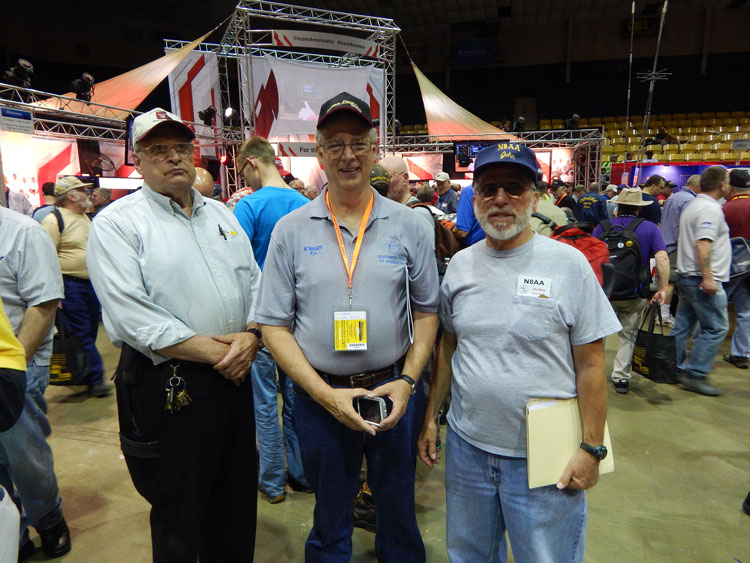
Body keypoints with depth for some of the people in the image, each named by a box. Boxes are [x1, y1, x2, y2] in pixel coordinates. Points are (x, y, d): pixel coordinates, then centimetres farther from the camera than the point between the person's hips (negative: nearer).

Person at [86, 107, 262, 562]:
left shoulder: (222, 215, 12)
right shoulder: (117, 224, -7)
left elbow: (255, 284, 10)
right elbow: (131, 316, -17)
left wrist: (250, 337, -9)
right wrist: (215, 351, -17)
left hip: (235, 379, 6)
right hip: (168, 388, -5)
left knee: (238, 503, 21)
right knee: (178, 517, 13)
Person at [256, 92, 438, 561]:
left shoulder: (407, 225, -1)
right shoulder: (291, 230, -4)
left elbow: (427, 311, 3)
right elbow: (274, 325, -5)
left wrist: (407, 381, -9)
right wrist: (327, 395, -13)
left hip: (395, 390, 1)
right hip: (320, 396, 0)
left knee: (399, 513, 21)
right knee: (330, 522, 21)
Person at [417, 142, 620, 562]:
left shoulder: (569, 264, -10)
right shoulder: (461, 264, 1)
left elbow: (591, 365, -9)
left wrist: (592, 449, -9)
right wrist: (431, 418, 8)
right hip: (467, 446, 4)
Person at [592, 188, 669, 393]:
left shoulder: (602, 227, -1)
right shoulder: (650, 228, -1)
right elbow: (662, 257, -14)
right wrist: (663, 288, -11)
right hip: (635, 294, 0)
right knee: (628, 336, 15)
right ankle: (620, 377, 19)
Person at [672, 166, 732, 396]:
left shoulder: (694, 205, 17)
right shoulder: (711, 209, -14)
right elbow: (703, 243, -25)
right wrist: (708, 277, -26)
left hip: (686, 275, 10)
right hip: (702, 279, -10)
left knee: (683, 325, 13)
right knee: (716, 328, -4)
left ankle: (674, 368, 19)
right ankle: (694, 375, -2)